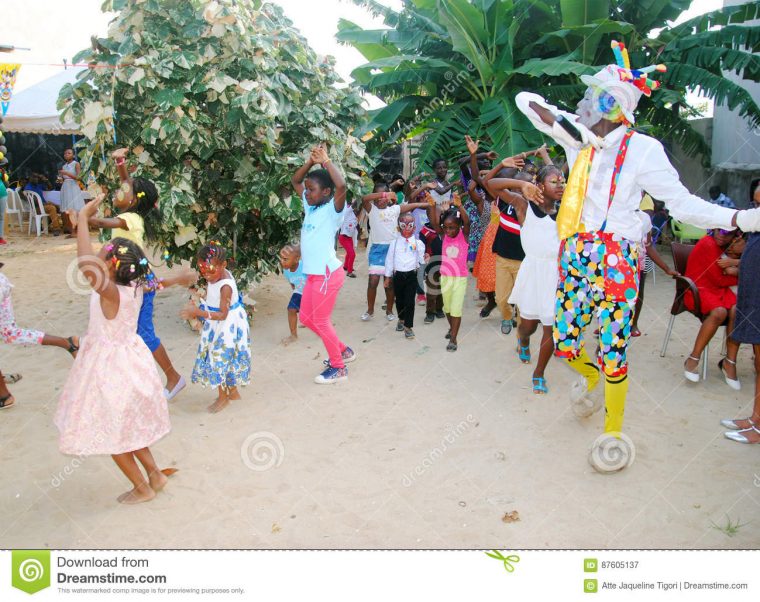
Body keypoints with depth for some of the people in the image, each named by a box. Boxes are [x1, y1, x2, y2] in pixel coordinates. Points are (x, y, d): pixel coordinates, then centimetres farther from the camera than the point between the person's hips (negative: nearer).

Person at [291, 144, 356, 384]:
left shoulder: (332, 209, -13)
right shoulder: (310, 206, 9)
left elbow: (342, 185, -34)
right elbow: (295, 180, 19)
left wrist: (326, 161, -22)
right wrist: (311, 161, 4)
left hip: (328, 274, -9)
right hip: (313, 274, 9)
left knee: (321, 321, 1)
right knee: (306, 318, 17)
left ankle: (338, 368, 17)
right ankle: (344, 351, 31)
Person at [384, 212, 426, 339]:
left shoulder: (418, 243, 0)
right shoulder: (395, 243, 3)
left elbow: (421, 259, 1)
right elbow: (389, 259, 8)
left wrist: (425, 259, -23)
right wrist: (387, 277, 10)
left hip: (411, 275, -2)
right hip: (398, 275, 2)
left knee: (410, 301, -5)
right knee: (399, 300, 16)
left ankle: (408, 326, 2)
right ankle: (401, 320, 39)